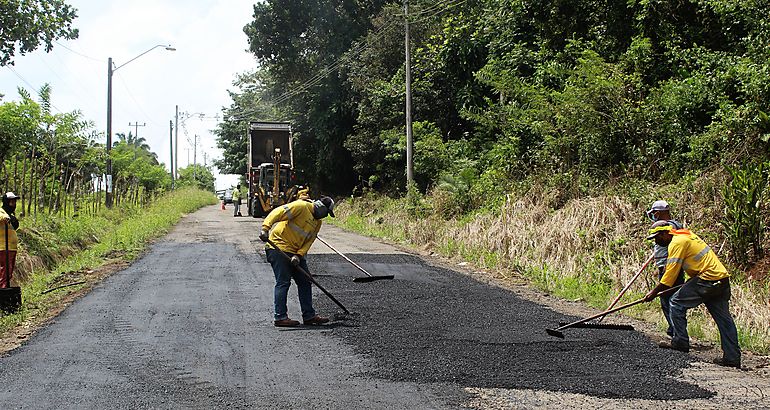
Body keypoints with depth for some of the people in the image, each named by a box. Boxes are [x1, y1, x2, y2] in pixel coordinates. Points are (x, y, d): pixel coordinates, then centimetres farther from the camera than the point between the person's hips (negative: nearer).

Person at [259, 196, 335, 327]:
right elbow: (277, 213, -22)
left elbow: (308, 241, 5)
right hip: (278, 248, -9)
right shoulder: (301, 207, -15)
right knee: (283, 282, -10)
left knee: (305, 281, 9)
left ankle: (309, 315, 16)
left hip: (295, 252, 9)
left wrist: (299, 255, -12)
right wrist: (265, 229, -33)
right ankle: (280, 317, -4)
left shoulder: (317, 223, 12)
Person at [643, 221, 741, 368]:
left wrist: (654, 292, -3)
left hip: (707, 278, -10)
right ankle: (732, 357, 9)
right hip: (723, 279, 10)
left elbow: (671, 273, -11)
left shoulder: (677, 242, -9)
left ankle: (680, 342, 4)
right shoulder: (686, 235, 20)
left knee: (677, 302, 1)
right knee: (724, 318, 8)